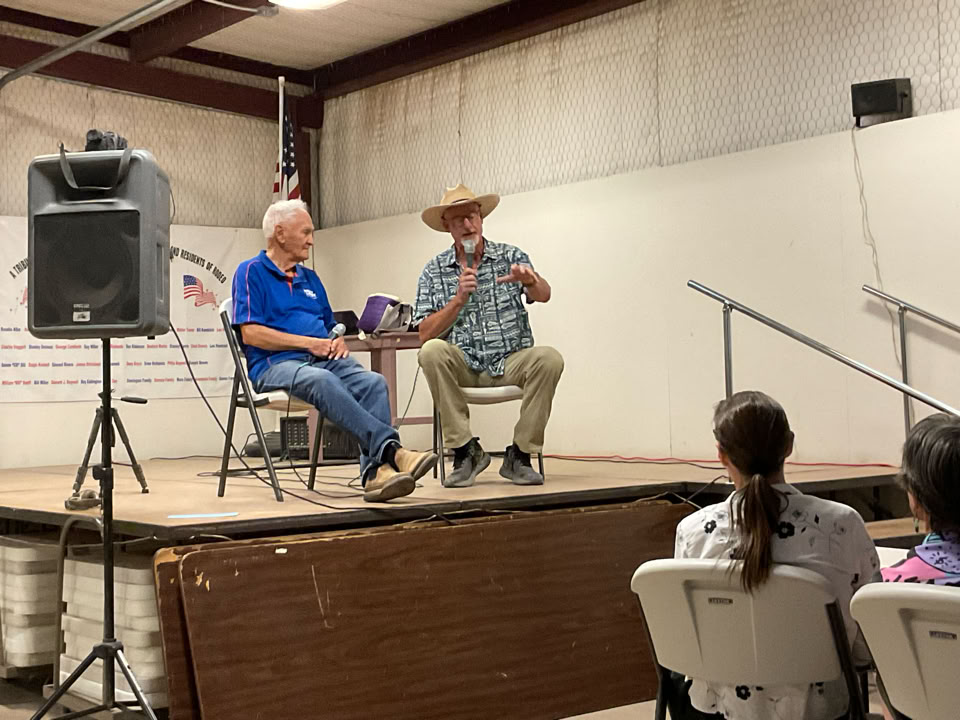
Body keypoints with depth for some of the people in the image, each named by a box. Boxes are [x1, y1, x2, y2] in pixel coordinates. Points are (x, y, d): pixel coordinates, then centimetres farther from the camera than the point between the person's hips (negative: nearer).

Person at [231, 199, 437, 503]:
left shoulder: (310, 278, 27)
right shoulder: (251, 272, 5)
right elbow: (251, 333, -8)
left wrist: (338, 342, 5)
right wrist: (309, 343, -11)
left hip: (323, 360, 6)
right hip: (275, 364, -6)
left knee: (373, 382, -26)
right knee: (322, 381, -40)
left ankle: (375, 472, -41)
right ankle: (390, 449, -47)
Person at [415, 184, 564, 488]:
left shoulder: (511, 257, 6)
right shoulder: (433, 272, 7)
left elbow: (543, 295, -13)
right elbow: (425, 334, -2)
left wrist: (530, 280, -36)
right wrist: (459, 299, -14)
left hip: (510, 363, 0)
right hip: (463, 367, 0)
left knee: (549, 358, -30)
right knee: (432, 351, -31)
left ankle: (519, 455, -16)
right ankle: (466, 450, -19)